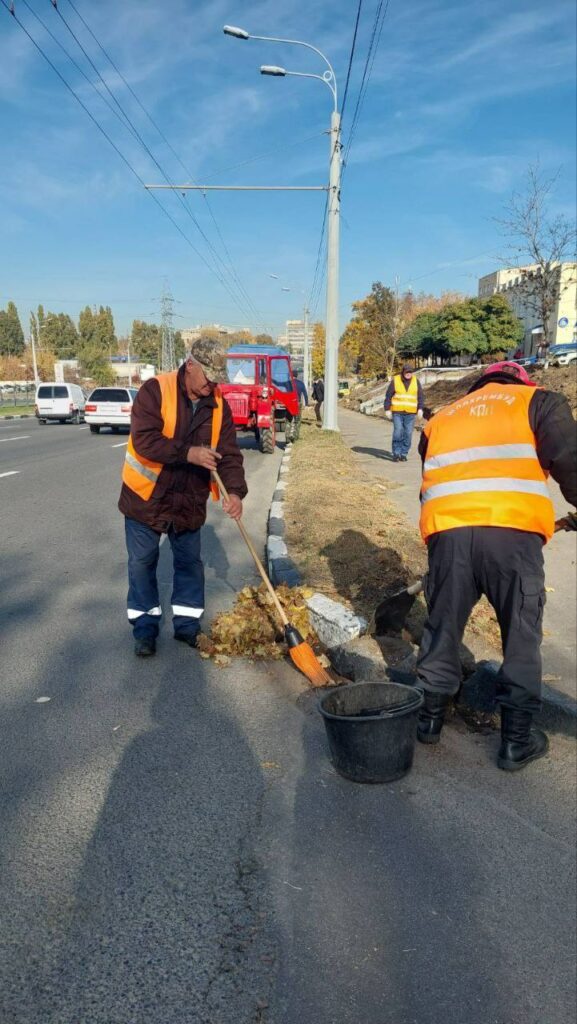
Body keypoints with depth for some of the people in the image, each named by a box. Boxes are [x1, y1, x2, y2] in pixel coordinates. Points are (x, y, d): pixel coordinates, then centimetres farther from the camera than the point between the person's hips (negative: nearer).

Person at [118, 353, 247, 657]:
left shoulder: (218, 404, -3)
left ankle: (187, 623, 28)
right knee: (142, 563, 6)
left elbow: (229, 453, -7)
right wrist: (188, 453, -33)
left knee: (190, 563, 11)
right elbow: (143, 440, -26)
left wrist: (234, 491, -22)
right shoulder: (155, 390, -17)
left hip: (189, 501, 4)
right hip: (146, 496, -3)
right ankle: (145, 626, 22)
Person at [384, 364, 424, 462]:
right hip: (397, 412, -2)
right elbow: (388, 396, 2)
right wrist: (387, 409, -1)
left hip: (410, 413, 2)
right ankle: (396, 453, -1)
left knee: (408, 434, -1)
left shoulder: (415, 381, 7)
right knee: (398, 432, -10)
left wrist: (420, 409, 3)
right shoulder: (395, 380, 0)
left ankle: (404, 454, 9)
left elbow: (420, 396, 12)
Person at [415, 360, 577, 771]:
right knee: (521, 634, 12)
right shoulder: (538, 400, 18)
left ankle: (430, 716, 32)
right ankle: (517, 739, 20)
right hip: (513, 530, -3)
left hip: (447, 530, 3)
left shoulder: (443, 417, 29)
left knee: (443, 626, 19)